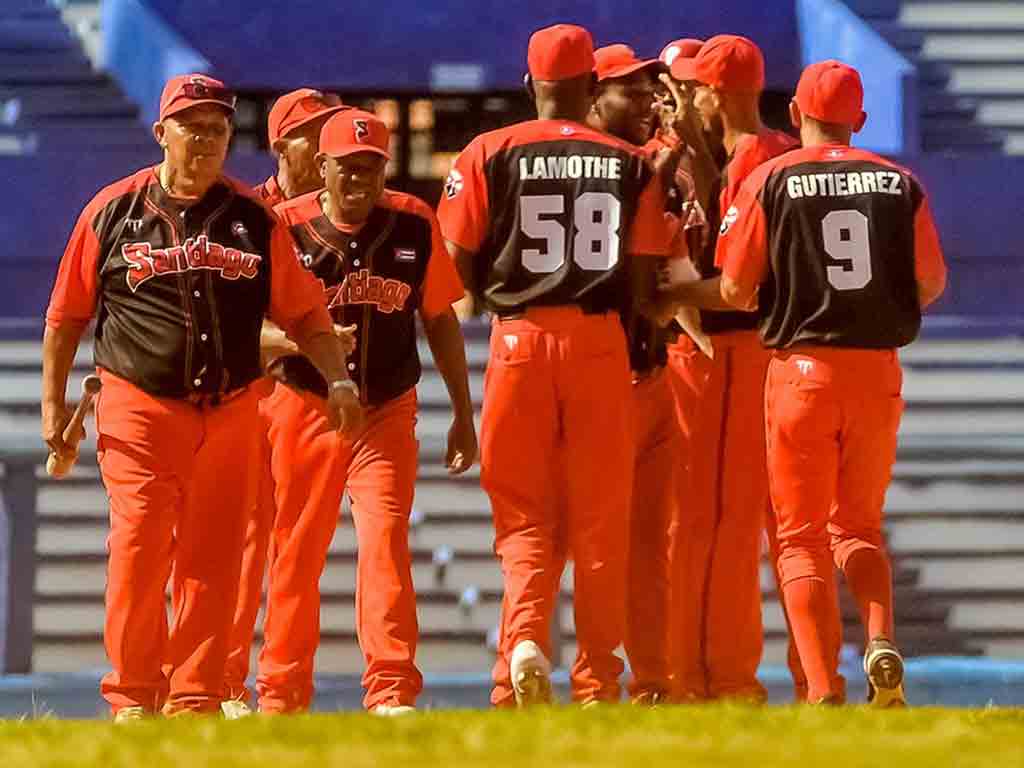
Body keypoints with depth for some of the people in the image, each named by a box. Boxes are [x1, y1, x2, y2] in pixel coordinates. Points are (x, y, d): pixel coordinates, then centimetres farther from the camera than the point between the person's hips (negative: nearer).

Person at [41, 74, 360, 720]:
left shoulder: (254, 218, 9)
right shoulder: (113, 211, 5)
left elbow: (304, 313, 9)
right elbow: (66, 316, 10)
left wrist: (339, 378, -5)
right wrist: (54, 402, 5)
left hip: (229, 414, 2)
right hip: (139, 408, -2)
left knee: (212, 562, 2)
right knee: (140, 552, -11)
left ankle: (195, 698, 8)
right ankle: (133, 698, -4)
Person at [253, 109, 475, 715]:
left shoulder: (415, 225, 1)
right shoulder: (286, 227, -7)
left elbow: (440, 320, 10)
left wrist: (464, 416, 11)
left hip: (388, 412, 1)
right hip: (305, 408, -1)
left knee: (385, 540, -14)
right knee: (296, 554, 6)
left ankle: (391, 693, -16)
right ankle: (281, 698, 17)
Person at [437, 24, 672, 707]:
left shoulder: (490, 155, 0)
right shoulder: (632, 164, 4)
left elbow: (457, 266, -1)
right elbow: (644, 282, 1)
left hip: (519, 338, -1)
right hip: (601, 342, 1)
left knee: (524, 514, 7)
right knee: (601, 519, 8)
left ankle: (525, 635, -18)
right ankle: (597, 681, 9)